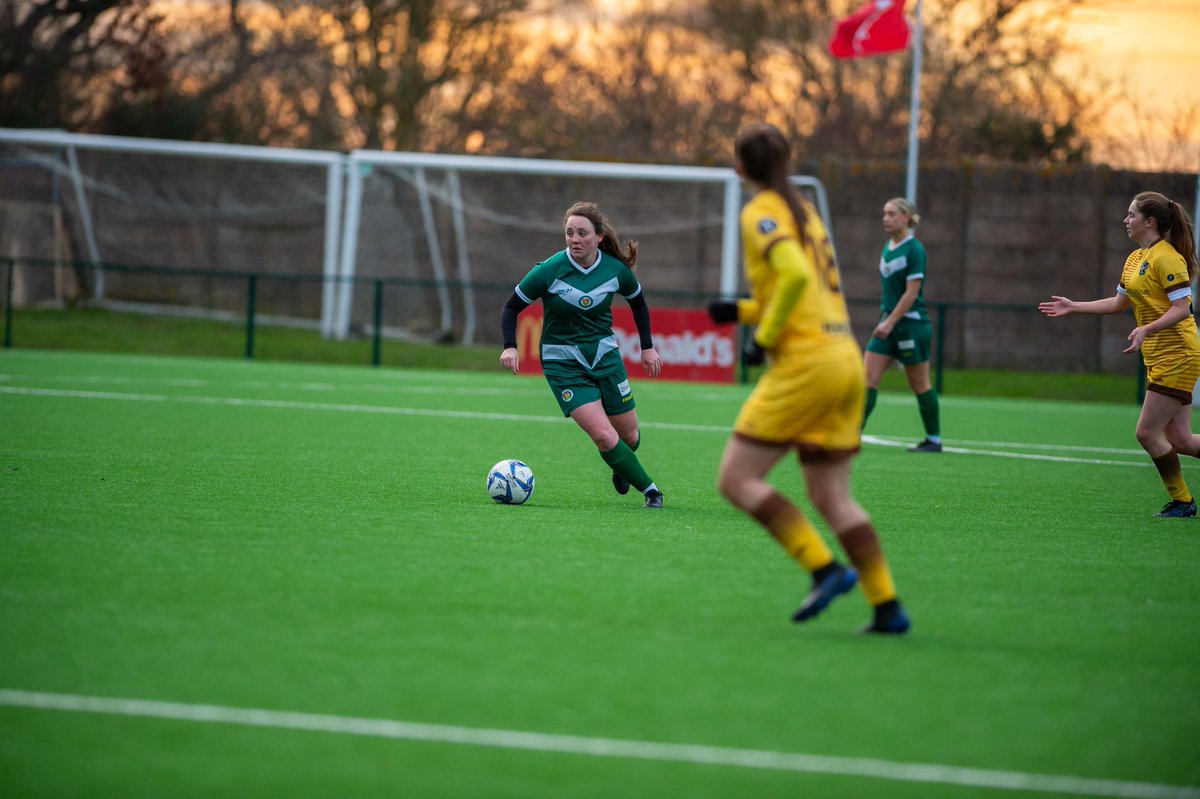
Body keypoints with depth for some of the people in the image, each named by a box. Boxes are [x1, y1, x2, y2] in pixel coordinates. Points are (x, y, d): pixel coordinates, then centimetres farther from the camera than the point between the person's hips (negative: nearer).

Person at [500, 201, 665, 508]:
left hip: (605, 355, 3)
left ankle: (621, 467, 47)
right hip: (563, 364, -3)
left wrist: (647, 347, 10)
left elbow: (638, 302, 13)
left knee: (629, 436, 10)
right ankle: (649, 489, 1)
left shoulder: (616, 270, -9)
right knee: (603, 435, -18)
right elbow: (512, 307, -7)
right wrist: (510, 347, -21)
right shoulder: (549, 271, -17)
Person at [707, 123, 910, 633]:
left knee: (736, 479, -5)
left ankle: (825, 569, -13)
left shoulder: (762, 213, -5)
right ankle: (887, 606, 1)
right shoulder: (805, 212, 20)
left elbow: (795, 274, -22)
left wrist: (765, 336, -12)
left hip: (805, 361, -8)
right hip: (845, 358, 8)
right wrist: (743, 311, 20)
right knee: (830, 497, 9)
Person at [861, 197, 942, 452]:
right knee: (868, 378, -2)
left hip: (911, 324, -8)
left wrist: (890, 322, -21)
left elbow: (912, 292, -18)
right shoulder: (888, 248, 11)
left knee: (920, 384, 3)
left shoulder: (914, 250, -13)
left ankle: (934, 440, 15)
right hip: (889, 323, 8)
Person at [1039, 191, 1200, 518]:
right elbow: (1119, 302, 26)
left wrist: (1146, 329, -31)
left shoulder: (1166, 258, -14)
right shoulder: (1134, 259, 15)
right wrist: (1072, 307, 25)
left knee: (1147, 432, -7)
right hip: (1158, 357, 9)